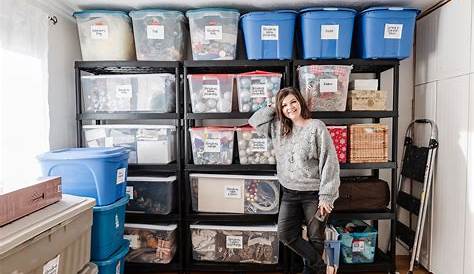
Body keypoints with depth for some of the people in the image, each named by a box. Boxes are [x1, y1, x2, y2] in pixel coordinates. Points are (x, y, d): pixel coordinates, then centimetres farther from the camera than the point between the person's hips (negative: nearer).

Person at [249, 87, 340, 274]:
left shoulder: (317, 127, -10)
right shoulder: (278, 127, 5)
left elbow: (329, 162, -12)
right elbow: (254, 121, 13)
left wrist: (326, 196, -15)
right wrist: (273, 108, 3)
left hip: (313, 193, -4)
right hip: (289, 192, 5)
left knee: (315, 238, 9)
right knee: (285, 234, 2)